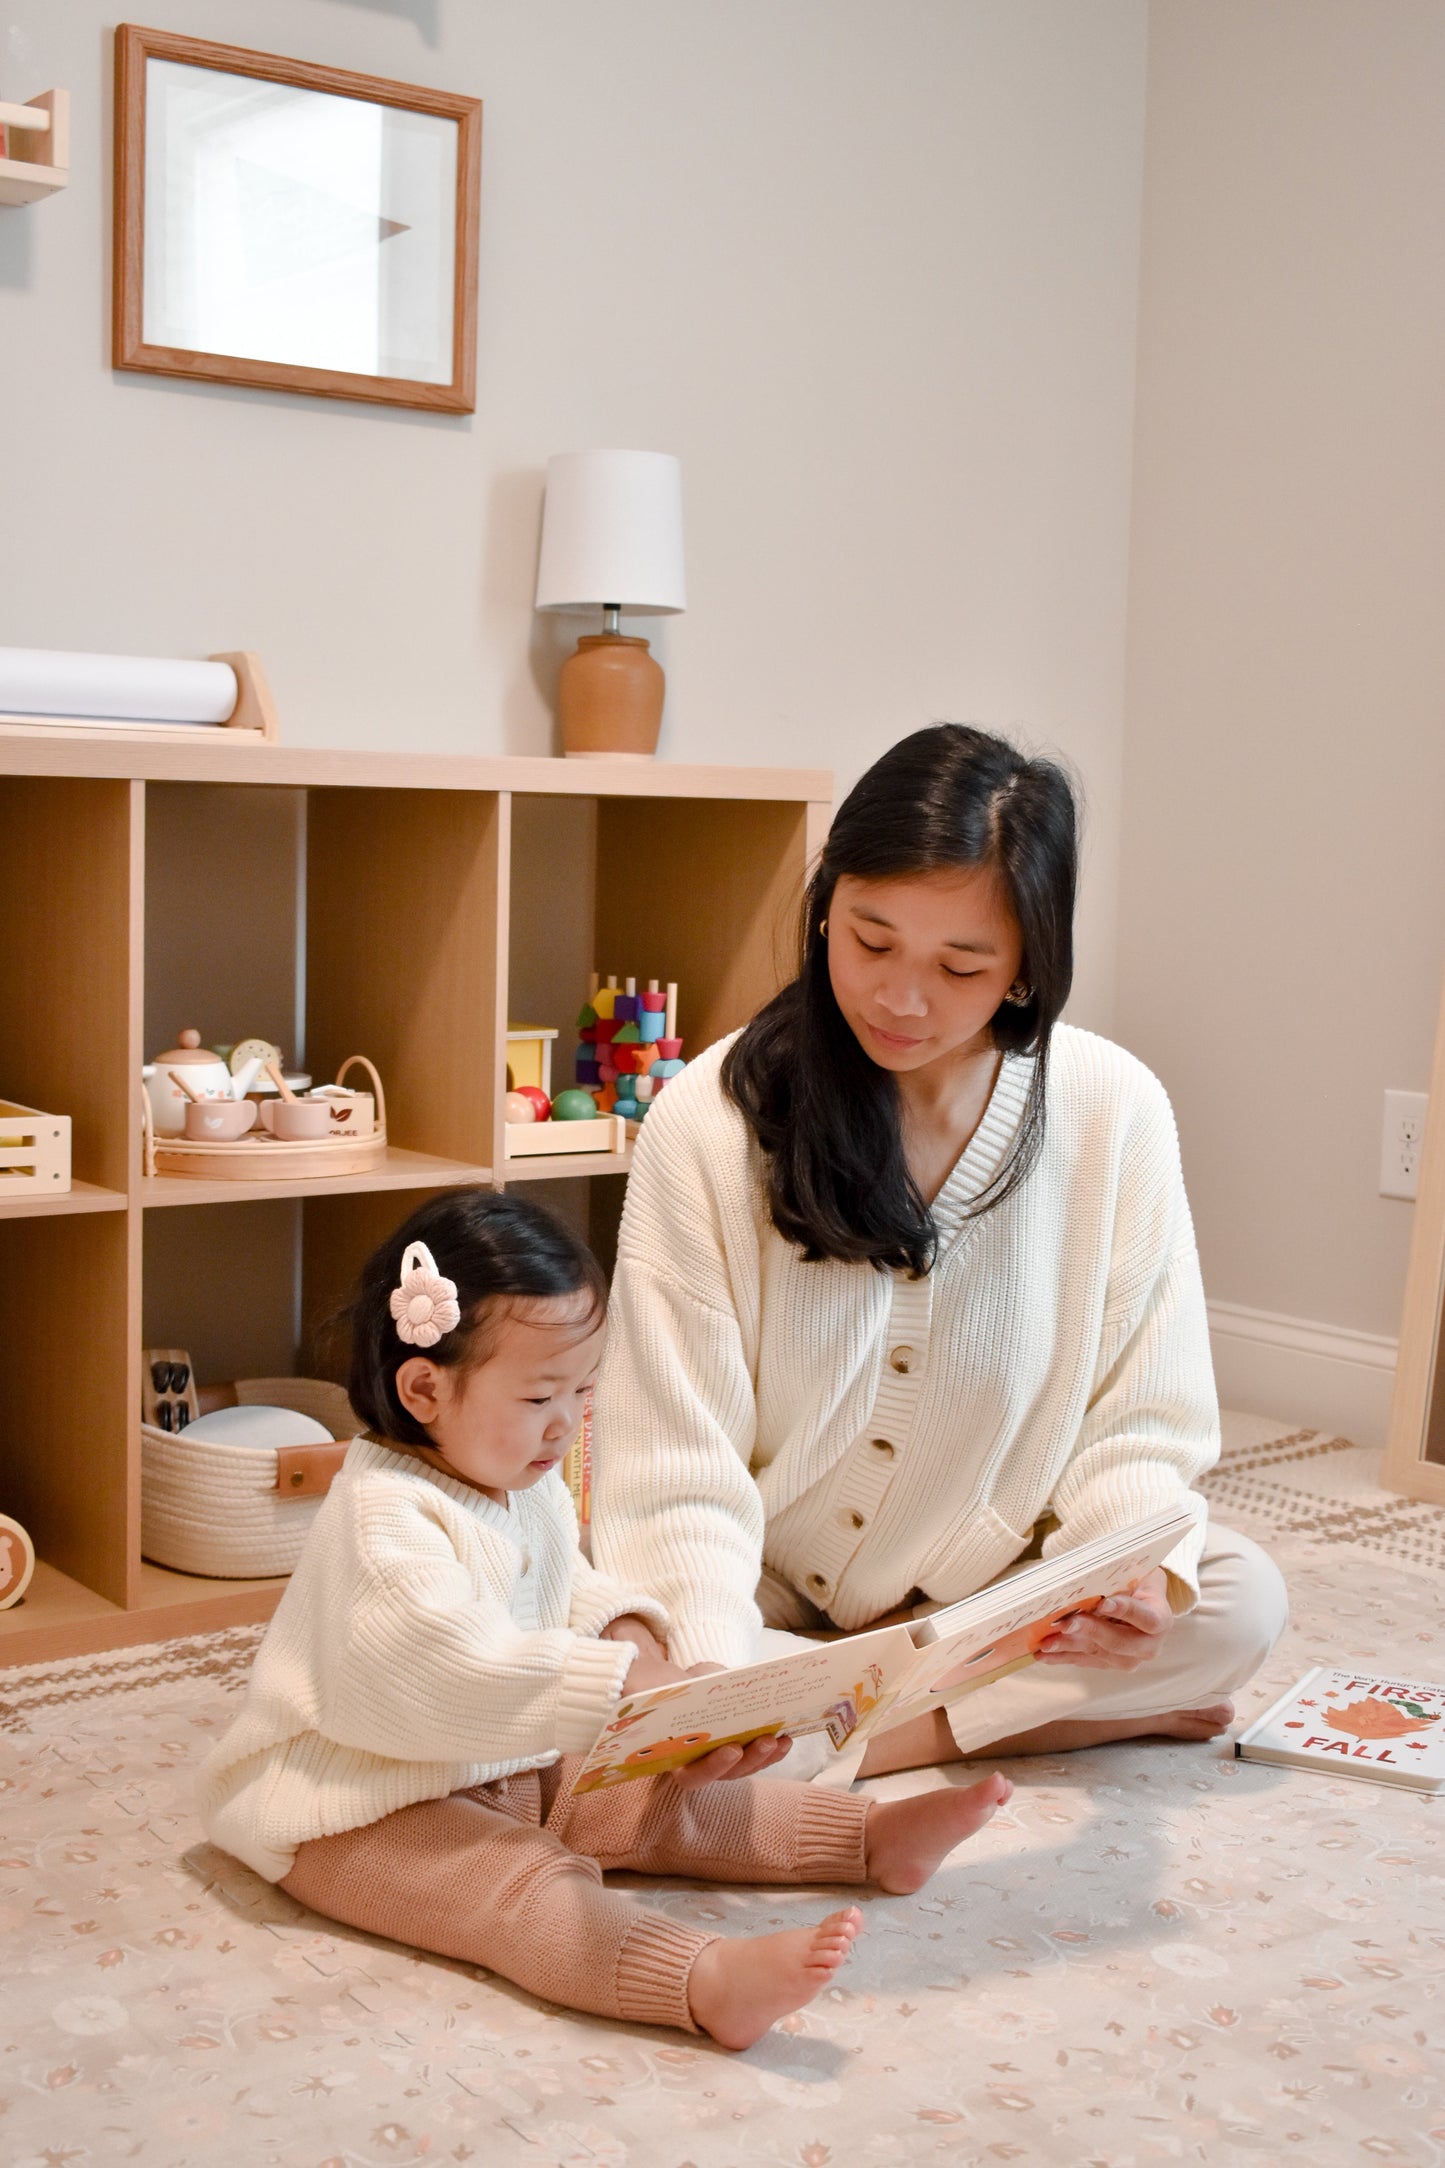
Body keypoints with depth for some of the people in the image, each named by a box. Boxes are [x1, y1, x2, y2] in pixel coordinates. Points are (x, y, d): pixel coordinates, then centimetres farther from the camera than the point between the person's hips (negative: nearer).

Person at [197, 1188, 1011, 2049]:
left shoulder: (531, 1486, 5)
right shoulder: (386, 1519, -26)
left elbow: (567, 1585, 21)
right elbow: (460, 1668, -36)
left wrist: (623, 1628, -1)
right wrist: (619, 1685, -38)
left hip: (513, 1769, 10)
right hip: (365, 1811, -9)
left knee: (665, 1799, 1)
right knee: (526, 1883, -31)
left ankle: (874, 1838, 4)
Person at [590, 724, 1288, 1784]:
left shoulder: (1114, 1111, -12)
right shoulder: (708, 1121, -17)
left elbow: (1140, 1419, -7)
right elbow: (677, 1466, -19)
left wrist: (1136, 1569, -28)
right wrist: (712, 1675, -36)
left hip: (992, 1591, 2)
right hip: (764, 1591, -1)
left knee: (1240, 1598, -20)